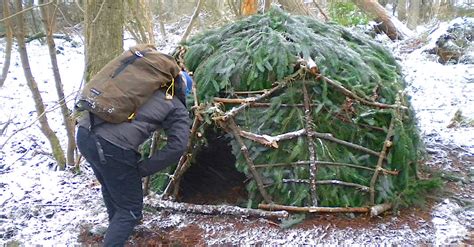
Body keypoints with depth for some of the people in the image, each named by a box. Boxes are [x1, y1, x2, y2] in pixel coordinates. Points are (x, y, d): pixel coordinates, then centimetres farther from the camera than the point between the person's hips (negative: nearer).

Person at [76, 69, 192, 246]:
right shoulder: (177, 108, 9)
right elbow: (177, 146, -3)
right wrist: (143, 169, 0)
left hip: (83, 134, 7)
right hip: (113, 148, -7)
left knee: (110, 186, 33)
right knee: (130, 208, 12)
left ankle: (117, 223, 57)